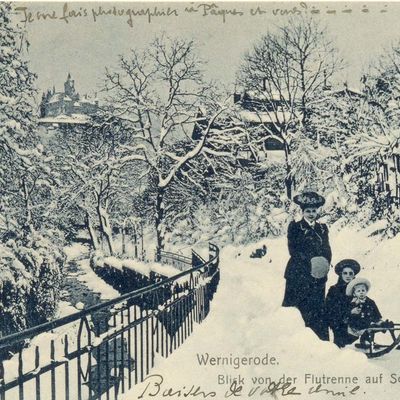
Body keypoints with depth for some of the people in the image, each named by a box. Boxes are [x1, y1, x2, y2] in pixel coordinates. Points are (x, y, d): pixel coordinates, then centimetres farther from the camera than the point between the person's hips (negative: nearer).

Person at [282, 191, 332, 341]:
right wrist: (310, 261, -17)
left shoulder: (322, 228, 17)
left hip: (318, 276, 4)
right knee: (293, 307, -5)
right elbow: (293, 250, -6)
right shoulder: (295, 227, 3)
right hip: (298, 275, -4)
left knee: (318, 309, 3)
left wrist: (323, 265, -9)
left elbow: (327, 250, 10)